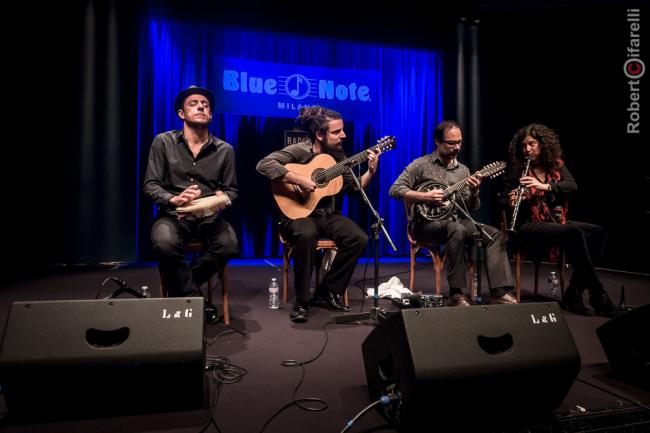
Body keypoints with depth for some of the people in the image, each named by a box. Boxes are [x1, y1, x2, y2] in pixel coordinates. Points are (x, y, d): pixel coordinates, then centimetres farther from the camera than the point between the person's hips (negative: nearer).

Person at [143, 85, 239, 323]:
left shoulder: (225, 150, 6)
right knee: (164, 244, -35)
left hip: (209, 216, 2)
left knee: (230, 246, -29)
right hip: (173, 214, -1)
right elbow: (150, 185, 0)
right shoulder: (163, 142, 2)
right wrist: (174, 199, -21)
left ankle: (181, 286, -2)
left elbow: (231, 190, 11)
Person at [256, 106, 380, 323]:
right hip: (298, 213, -6)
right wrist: (299, 179, -30)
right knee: (307, 235, -39)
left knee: (359, 238, -17)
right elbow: (264, 164, -26)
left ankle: (327, 292, -1)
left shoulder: (337, 155, 6)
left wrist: (371, 171, -8)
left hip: (327, 214, 6)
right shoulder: (299, 150, -12)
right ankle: (301, 300, -18)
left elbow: (354, 188, 7)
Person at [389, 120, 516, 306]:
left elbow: (470, 208, 11)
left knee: (495, 234, -15)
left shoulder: (463, 170, 14)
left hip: (456, 220, 6)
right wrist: (425, 196, -18)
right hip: (426, 222, -6)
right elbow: (395, 190, -9)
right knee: (457, 230, -36)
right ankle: (457, 296, -31)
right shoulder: (421, 165, -1)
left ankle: (499, 293, -18)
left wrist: (474, 192, -10)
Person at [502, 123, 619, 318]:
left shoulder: (556, 165, 10)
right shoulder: (516, 168, 0)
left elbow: (573, 186, -7)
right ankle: (597, 295, -19)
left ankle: (574, 294, -13)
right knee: (574, 233, -29)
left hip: (556, 221, 5)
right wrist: (512, 201, -24)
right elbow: (503, 199, -1)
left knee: (597, 232, -16)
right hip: (529, 224, -5)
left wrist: (545, 186, -25)